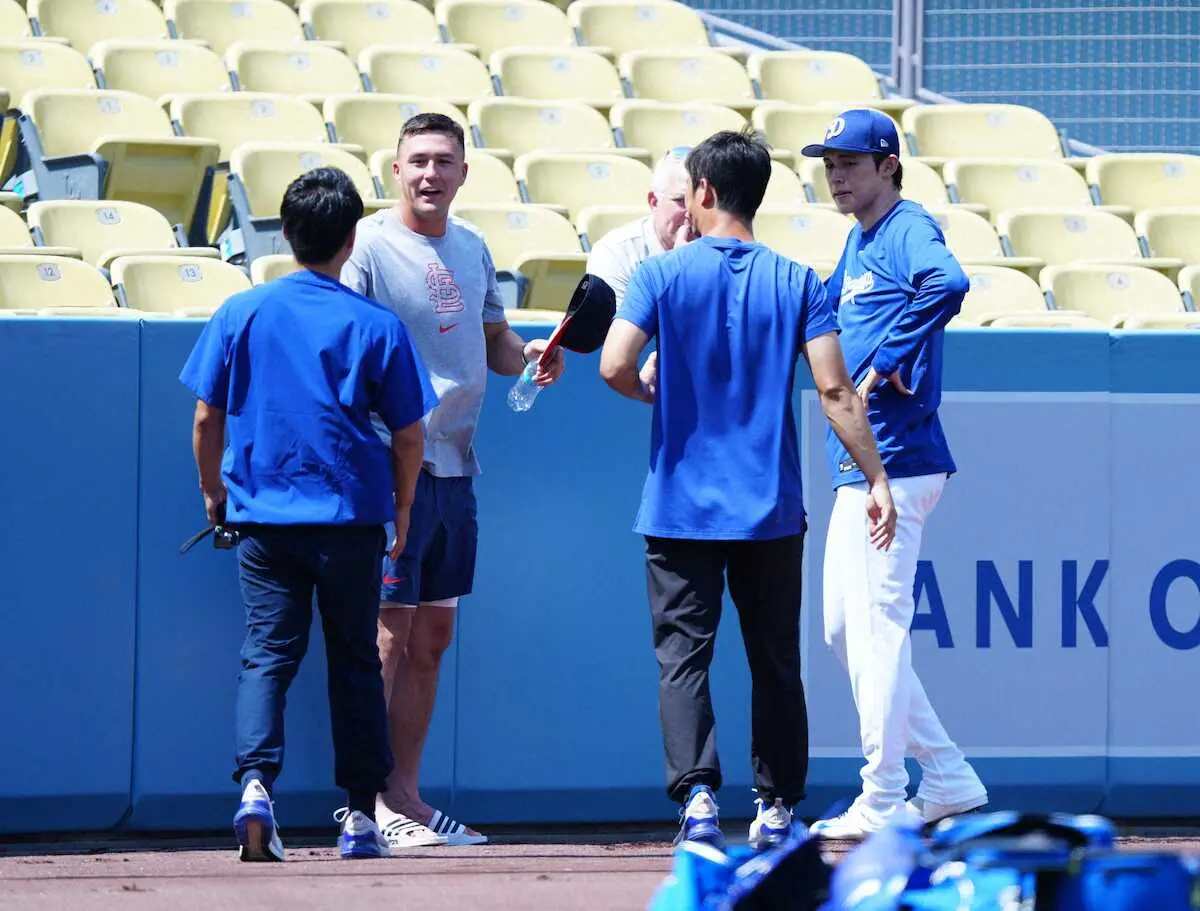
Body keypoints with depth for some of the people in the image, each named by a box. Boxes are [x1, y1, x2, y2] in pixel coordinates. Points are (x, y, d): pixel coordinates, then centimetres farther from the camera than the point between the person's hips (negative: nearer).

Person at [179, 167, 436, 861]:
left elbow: (206, 419, 5)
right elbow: (410, 438, 0)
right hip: (350, 518, -1)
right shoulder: (377, 326, -4)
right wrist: (402, 511, 16)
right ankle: (361, 815, 9)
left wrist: (213, 493, 21)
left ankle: (257, 782, -21)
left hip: (263, 517, 1)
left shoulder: (241, 314, 1)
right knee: (355, 662, 9)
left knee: (268, 653, 2)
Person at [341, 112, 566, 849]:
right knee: (388, 633, -7)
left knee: (432, 635, 11)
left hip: (454, 464, 8)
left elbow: (491, 337, 25)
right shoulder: (369, 247, -9)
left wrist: (528, 356, 3)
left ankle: (406, 794, 18)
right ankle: (368, 801, -2)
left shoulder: (472, 248, 13)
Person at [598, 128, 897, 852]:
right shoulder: (797, 283, 1)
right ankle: (778, 809, 18)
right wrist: (878, 479, -3)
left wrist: (650, 391, 8)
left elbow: (615, 366, -14)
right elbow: (835, 391, -7)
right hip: (772, 509, 2)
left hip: (681, 507, -2)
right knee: (776, 660, 13)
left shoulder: (662, 275, -3)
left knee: (683, 654, -1)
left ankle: (697, 795, -20)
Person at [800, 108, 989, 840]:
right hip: (858, 466, 10)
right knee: (845, 628, 13)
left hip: (896, 460, -10)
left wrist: (888, 363, -25)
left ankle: (883, 802, -3)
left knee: (878, 623, -7)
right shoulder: (857, 243, 18)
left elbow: (948, 283, -31)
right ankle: (948, 778, 17)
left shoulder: (910, 229, -11)